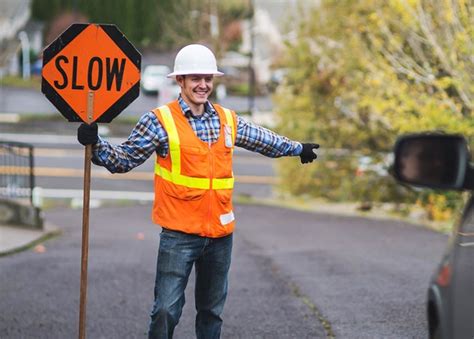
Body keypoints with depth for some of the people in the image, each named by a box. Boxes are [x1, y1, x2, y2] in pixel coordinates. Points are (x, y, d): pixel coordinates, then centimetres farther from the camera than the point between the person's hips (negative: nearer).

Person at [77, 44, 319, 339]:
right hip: (179, 234, -5)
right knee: (167, 309, -9)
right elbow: (124, 159, -4)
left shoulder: (229, 120, 9)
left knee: (212, 310, 14)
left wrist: (298, 148, 38)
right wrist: (95, 144, -21)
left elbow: (265, 140, 27)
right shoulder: (160, 121, -5)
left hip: (221, 233, 5)